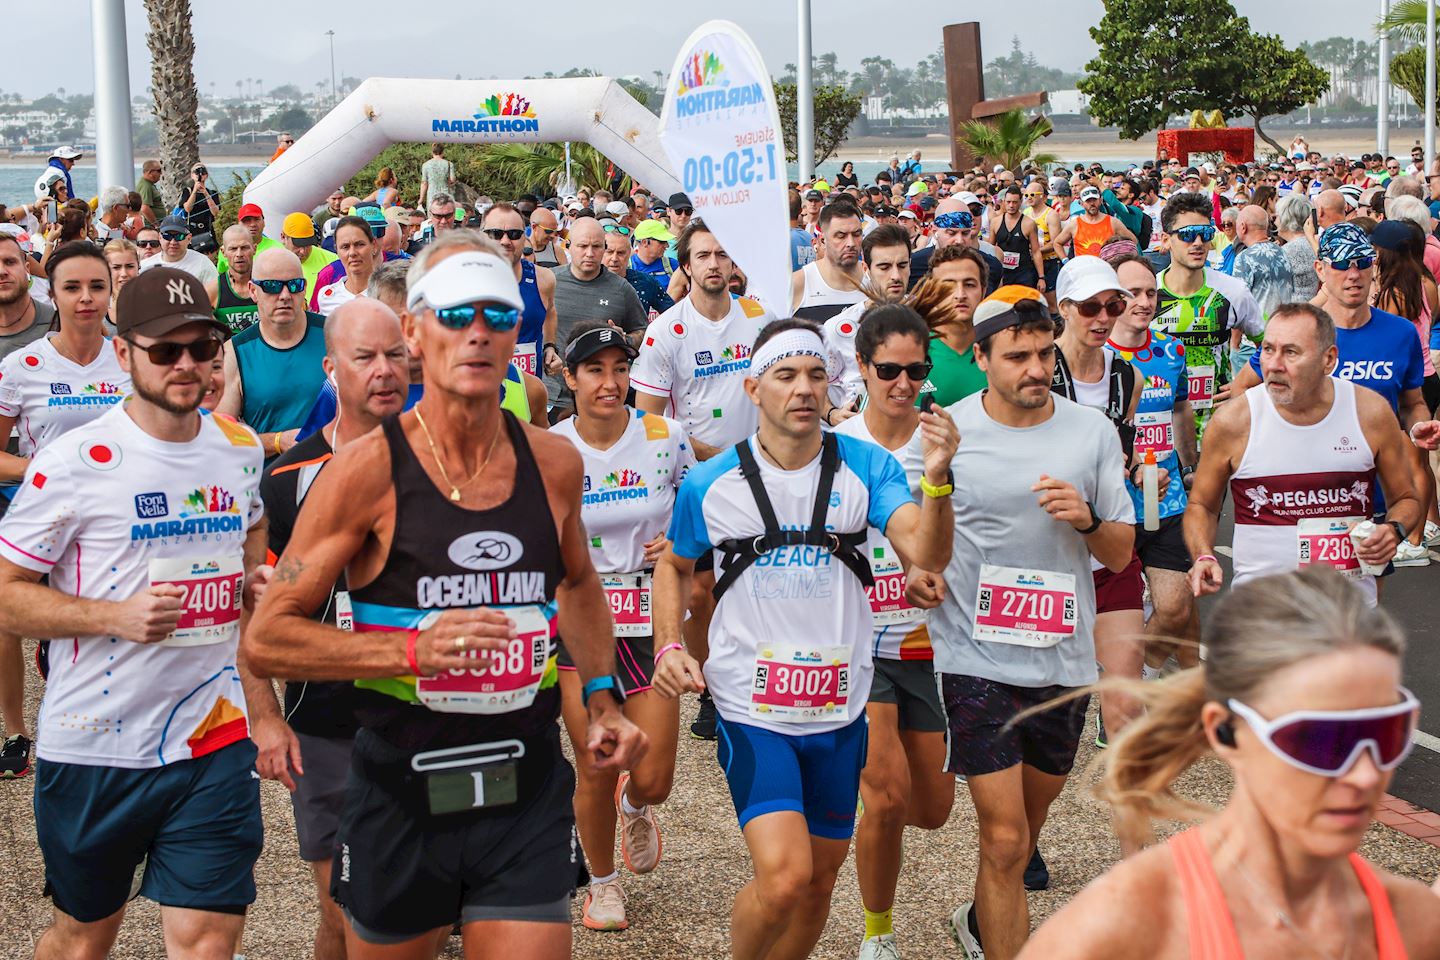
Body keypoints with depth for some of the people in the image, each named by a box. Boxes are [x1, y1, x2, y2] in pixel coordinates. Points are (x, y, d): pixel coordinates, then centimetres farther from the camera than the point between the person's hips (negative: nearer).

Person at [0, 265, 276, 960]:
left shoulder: (243, 451, 6)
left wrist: (263, 713, 13)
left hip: (216, 745, 3)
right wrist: (117, 617, -22)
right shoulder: (75, 462, -11)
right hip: (94, 748, -3)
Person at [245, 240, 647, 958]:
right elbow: (265, 639, -12)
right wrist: (415, 649, -22)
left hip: (529, 795, 2)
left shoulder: (554, 464, 1)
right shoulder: (368, 469, -11)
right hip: (401, 795, -2)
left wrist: (602, 700, 12)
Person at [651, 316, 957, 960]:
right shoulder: (711, 484, -4)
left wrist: (936, 480, -35)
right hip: (751, 707, -2)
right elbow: (674, 566, 14)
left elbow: (927, 552, -18)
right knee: (784, 876, -18)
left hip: (839, 707, 3)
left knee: (820, 880, 14)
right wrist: (669, 647, -1)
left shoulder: (866, 467, -4)